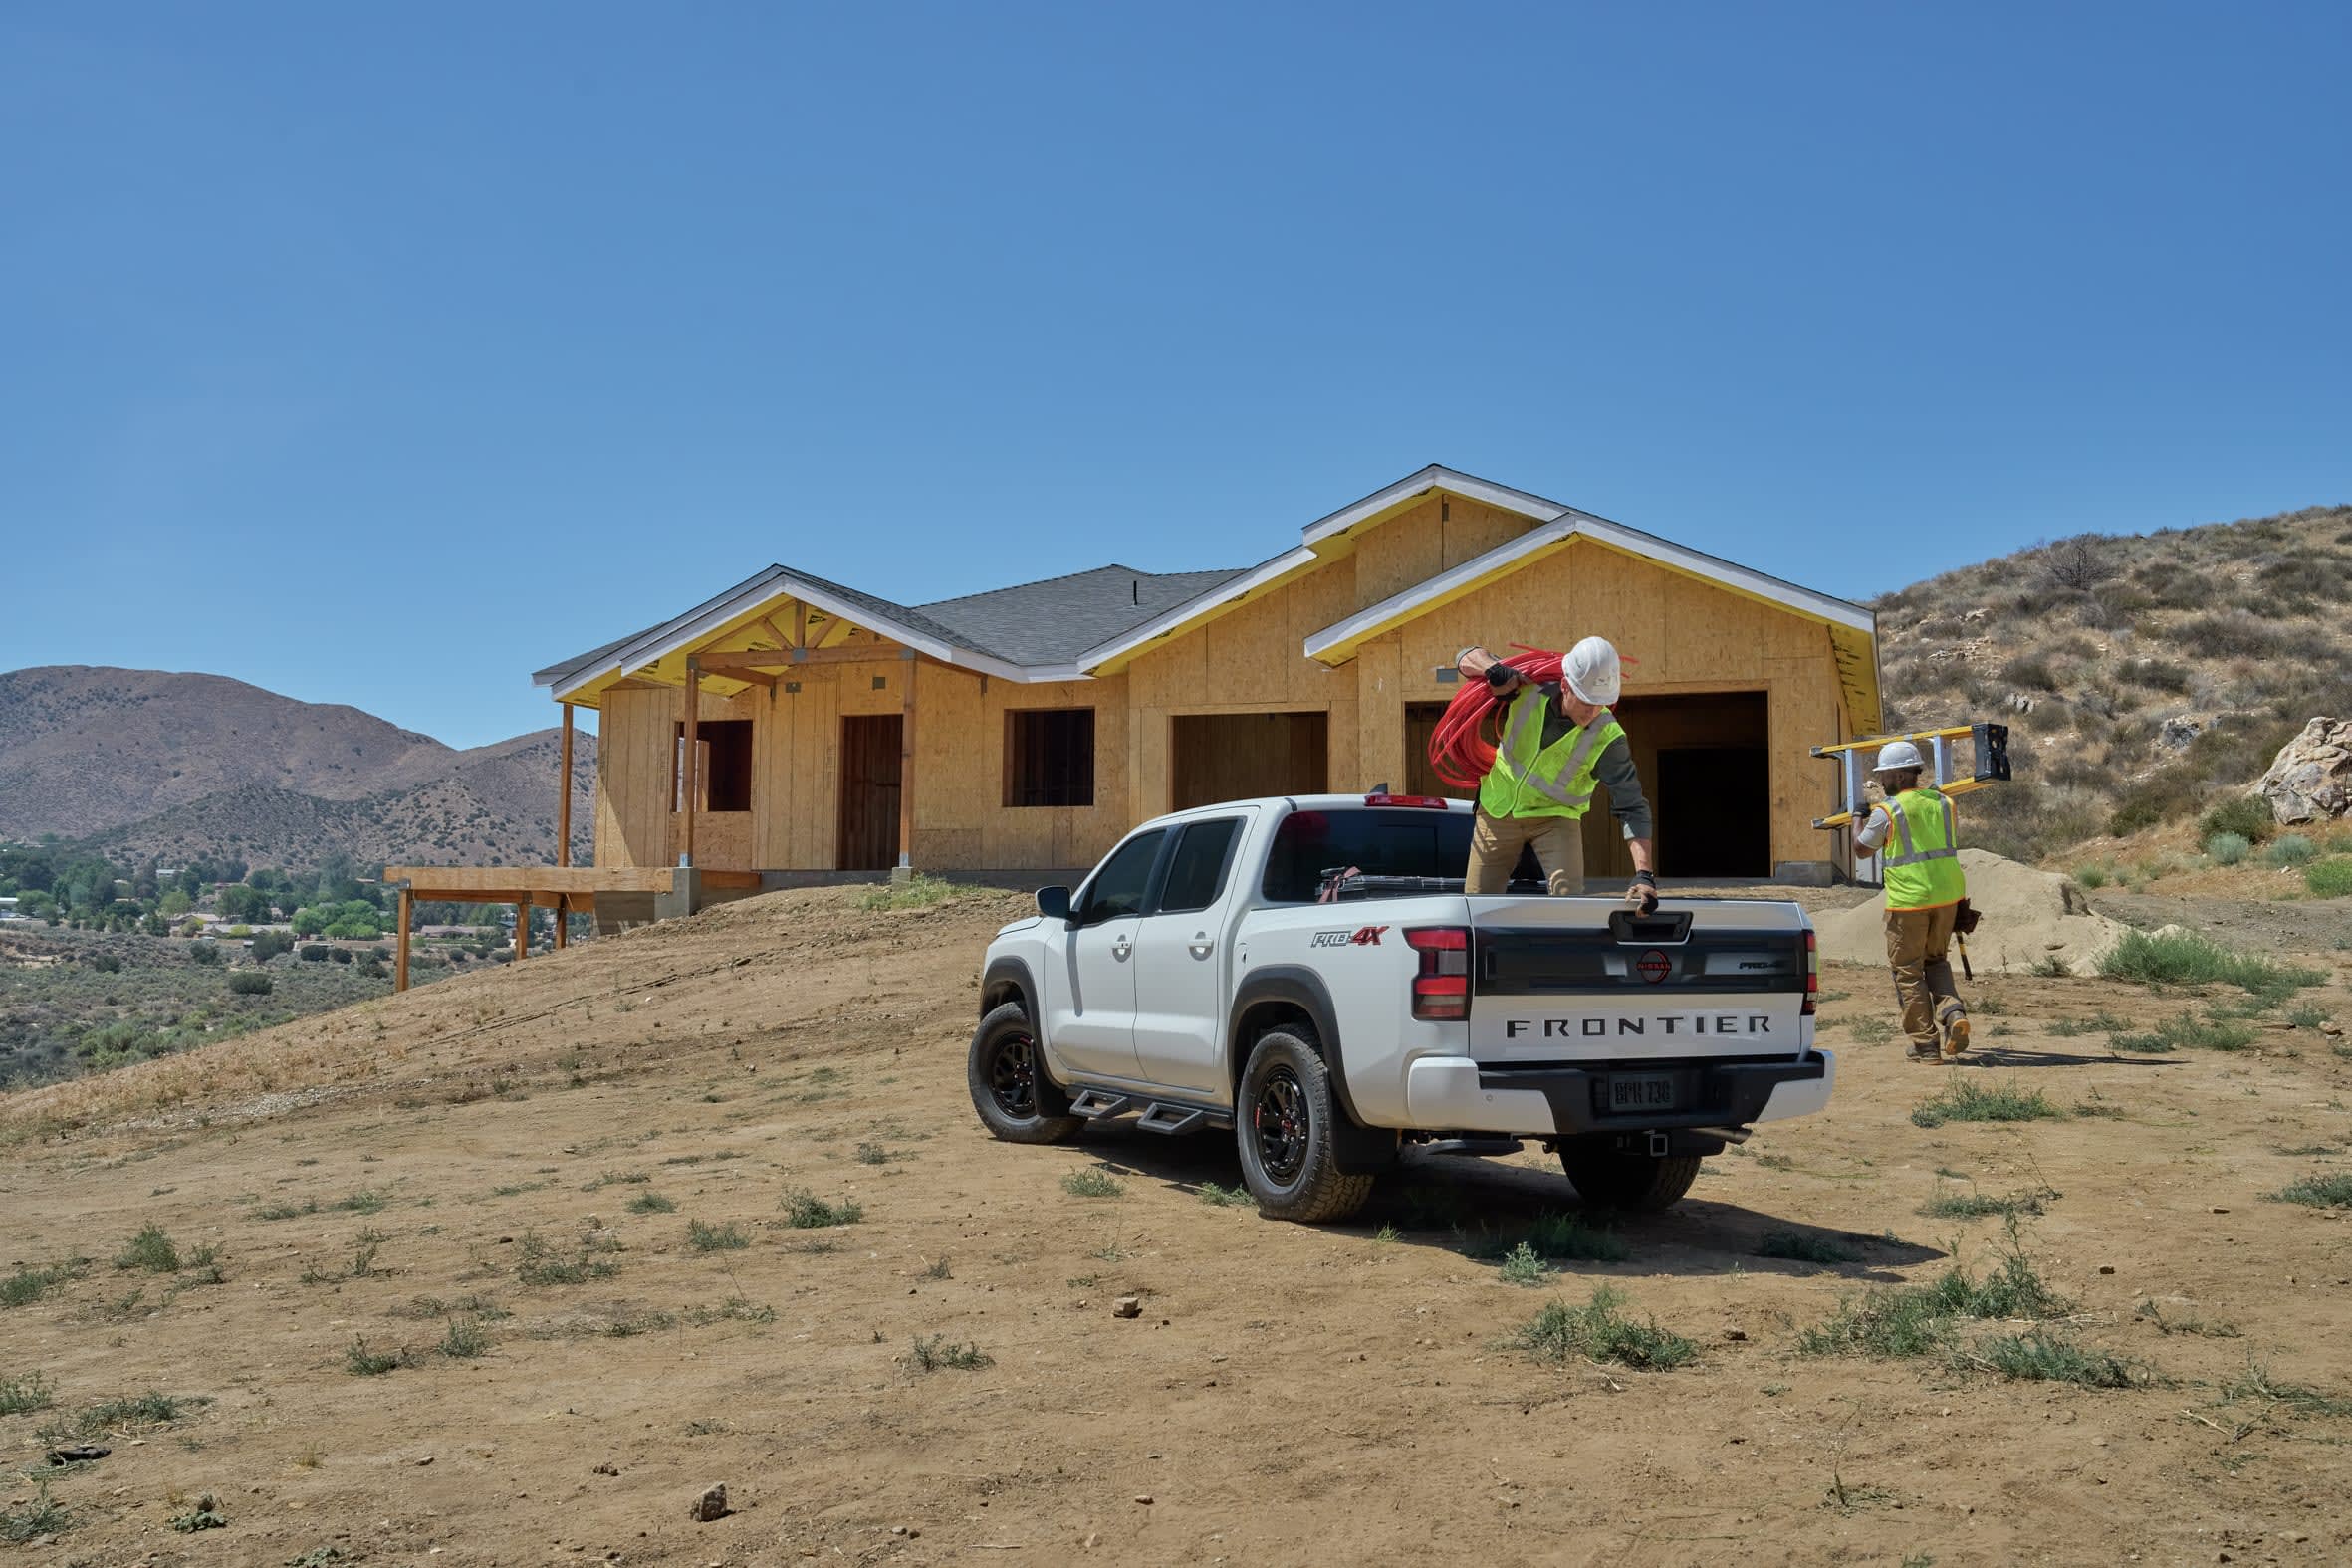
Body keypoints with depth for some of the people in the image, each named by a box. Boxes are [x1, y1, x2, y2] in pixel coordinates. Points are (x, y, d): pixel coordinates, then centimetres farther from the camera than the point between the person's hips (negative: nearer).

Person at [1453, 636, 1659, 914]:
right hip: (1499, 808, 2)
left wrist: (1644, 875, -35)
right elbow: (1466, 657, -5)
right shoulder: (1531, 687, -18)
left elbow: (1632, 807, -24)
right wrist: (1494, 669, -29)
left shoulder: (1607, 737, -24)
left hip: (1556, 816, -2)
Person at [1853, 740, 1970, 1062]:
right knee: (1935, 960, 23)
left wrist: (1858, 820, 23)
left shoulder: (1886, 811, -9)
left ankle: (1926, 1044, 6)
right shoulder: (1942, 802, 8)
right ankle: (1953, 1013, -1)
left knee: (1908, 971, 7)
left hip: (1909, 900, -6)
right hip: (1947, 894, 6)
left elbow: (1862, 848, 6)